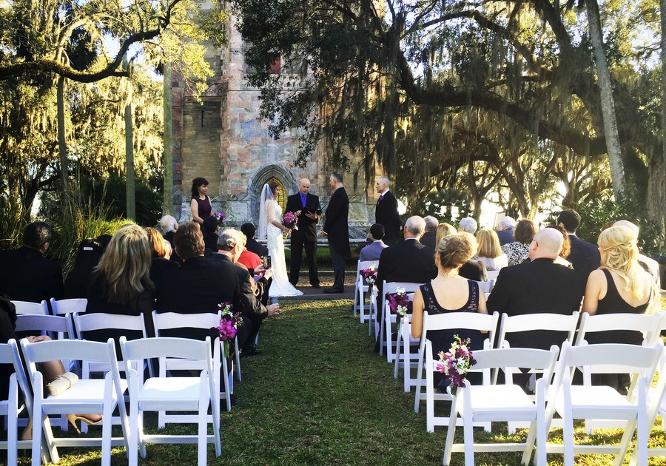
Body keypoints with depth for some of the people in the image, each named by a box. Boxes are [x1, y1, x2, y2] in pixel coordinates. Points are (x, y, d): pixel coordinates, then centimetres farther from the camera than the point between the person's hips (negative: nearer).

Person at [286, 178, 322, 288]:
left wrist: (315, 217, -16)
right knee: (295, 257, 2)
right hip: (297, 230, -1)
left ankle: (314, 281, 5)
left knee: (312, 257, 2)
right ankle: (293, 281, 6)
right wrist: (294, 215, -16)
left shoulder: (314, 198, 11)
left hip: (310, 230, 1)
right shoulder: (292, 199, 9)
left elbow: (319, 213, 6)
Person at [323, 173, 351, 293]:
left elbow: (332, 214, -20)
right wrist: (326, 228, 17)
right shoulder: (342, 193, 15)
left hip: (336, 233, -10)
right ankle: (338, 285, 18)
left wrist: (325, 228, -12)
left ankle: (338, 286, -4)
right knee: (339, 259, 12)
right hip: (340, 232, 10)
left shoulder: (338, 194, -16)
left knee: (337, 260, -7)